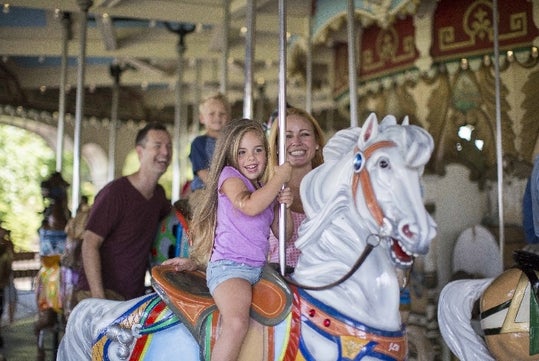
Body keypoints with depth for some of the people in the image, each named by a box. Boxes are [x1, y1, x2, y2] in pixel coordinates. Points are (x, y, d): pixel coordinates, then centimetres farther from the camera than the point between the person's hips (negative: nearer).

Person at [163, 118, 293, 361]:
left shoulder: (267, 190, 19)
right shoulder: (229, 175, 0)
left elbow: (284, 234, 20)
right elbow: (249, 205, -22)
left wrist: (285, 206, 2)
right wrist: (280, 177, -11)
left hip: (258, 267, 8)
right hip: (229, 266, -8)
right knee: (237, 322, -30)